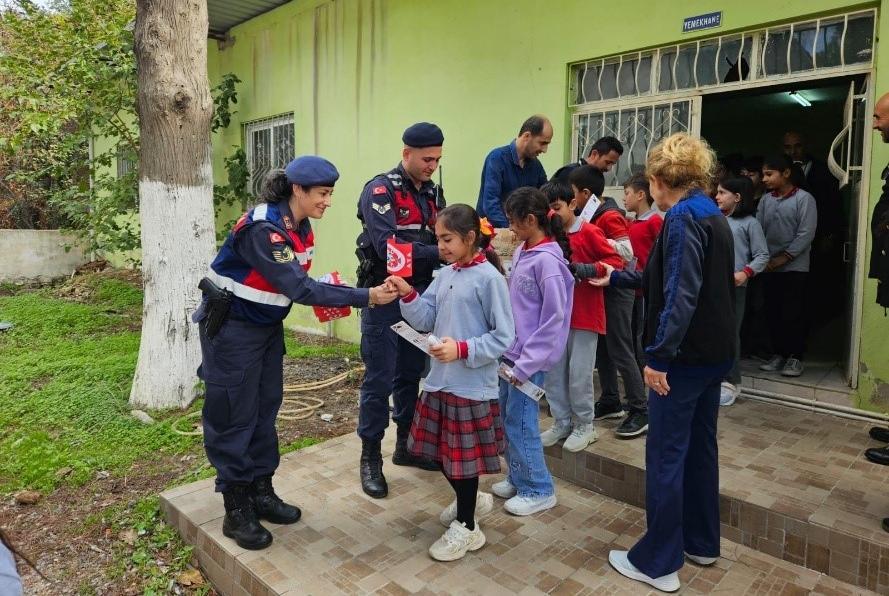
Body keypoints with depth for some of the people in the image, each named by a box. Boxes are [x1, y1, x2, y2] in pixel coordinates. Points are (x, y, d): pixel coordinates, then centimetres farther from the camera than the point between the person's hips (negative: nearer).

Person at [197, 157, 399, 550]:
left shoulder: (300, 227, 0)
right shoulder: (263, 229, -27)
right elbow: (298, 288, -31)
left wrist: (326, 297, -12)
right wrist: (364, 297, -31)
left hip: (267, 326, 9)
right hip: (231, 328, -8)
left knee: (266, 408, 13)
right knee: (235, 416, 1)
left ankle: (261, 493, 28)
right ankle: (236, 511, 15)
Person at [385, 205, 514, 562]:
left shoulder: (489, 278, -13)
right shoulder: (444, 276, 8)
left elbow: (504, 337, -15)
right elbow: (425, 321, 5)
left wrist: (462, 349, -23)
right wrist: (408, 295, -11)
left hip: (472, 386, -7)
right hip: (439, 381, 7)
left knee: (463, 456, 6)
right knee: (441, 450, 19)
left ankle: (465, 527, 26)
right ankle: (471, 500, 44)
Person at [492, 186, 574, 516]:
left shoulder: (547, 260, -18)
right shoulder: (520, 252, 7)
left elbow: (553, 320, -19)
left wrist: (527, 364, -18)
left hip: (530, 357, -8)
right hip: (510, 352, 8)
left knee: (520, 423, 2)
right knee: (507, 418, 16)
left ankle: (539, 490, 20)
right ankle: (517, 478, 34)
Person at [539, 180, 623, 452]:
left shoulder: (589, 232, -9)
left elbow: (616, 261, -11)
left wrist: (583, 269, -22)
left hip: (585, 315, -5)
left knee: (579, 374, 0)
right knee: (553, 371, 9)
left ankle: (584, 425, 18)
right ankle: (562, 422, 24)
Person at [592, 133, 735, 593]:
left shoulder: (683, 217, -16)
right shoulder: (711, 215, 14)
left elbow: (680, 293, -25)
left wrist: (659, 355, -24)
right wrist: (617, 277, 30)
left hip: (685, 356, -10)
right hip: (714, 352, 10)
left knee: (665, 456, -1)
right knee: (700, 446, 18)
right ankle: (701, 543, 33)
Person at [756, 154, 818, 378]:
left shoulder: (804, 199, -6)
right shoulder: (765, 200, 7)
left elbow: (806, 234, -11)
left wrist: (783, 258, -14)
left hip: (795, 267, -4)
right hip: (769, 267, 4)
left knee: (794, 313, 0)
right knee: (773, 313, 8)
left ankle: (795, 356, 12)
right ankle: (779, 353, 20)